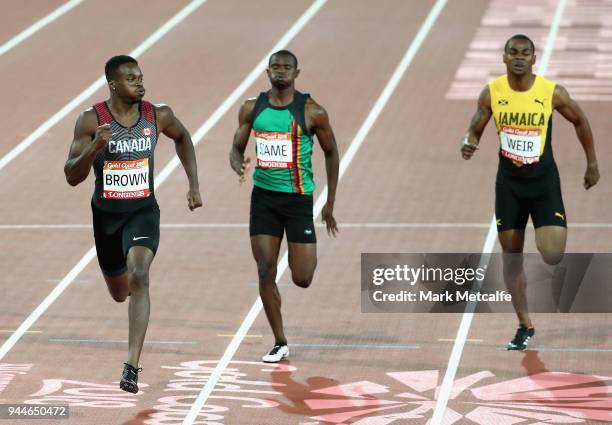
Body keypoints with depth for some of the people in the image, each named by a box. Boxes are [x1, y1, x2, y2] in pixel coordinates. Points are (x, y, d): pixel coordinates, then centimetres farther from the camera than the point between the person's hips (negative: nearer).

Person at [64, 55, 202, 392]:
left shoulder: (158, 116, -7)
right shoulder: (91, 121, -13)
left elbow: (182, 137, 16)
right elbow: (71, 177, -14)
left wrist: (194, 185, 11)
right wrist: (94, 147, -32)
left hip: (143, 212, -1)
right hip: (106, 214, 1)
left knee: (139, 277, -27)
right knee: (119, 293, 18)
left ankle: (132, 366, -30)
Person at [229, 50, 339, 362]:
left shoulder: (312, 111, -7)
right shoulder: (252, 109, 2)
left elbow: (331, 152, 3)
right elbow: (237, 148, 11)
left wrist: (330, 203, 2)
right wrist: (239, 166, -15)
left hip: (298, 199, -2)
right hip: (264, 197, 3)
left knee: (302, 279, -4)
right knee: (266, 272, -3)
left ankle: (308, 255, 34)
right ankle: (279, 343, 9)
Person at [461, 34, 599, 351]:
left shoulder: (552, 93, -12)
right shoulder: (492, 93, -7)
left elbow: (580, 122, 5)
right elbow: (475, 129, 2)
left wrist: (592, 164, 11)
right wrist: (468, 143, -22)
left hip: (544, 181, -2)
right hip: (509, 182, 2)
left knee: (551, 255, -17)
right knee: (511, 255, 6)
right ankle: (525, 326, 20)